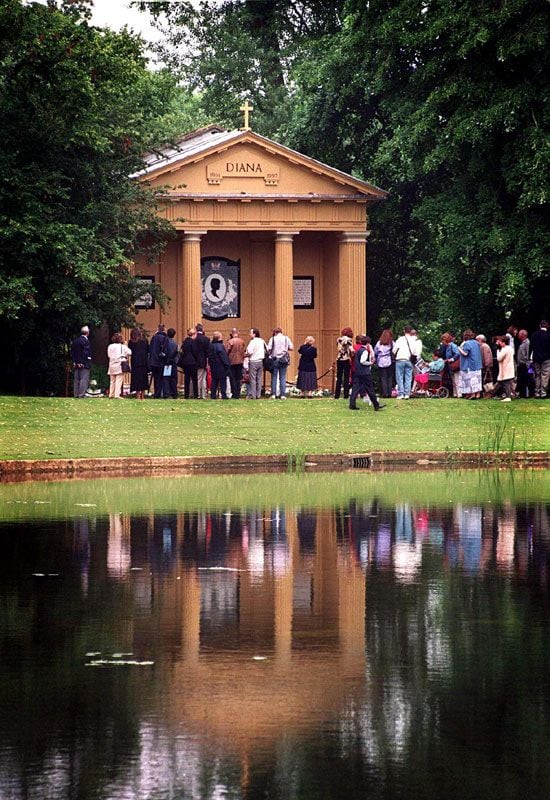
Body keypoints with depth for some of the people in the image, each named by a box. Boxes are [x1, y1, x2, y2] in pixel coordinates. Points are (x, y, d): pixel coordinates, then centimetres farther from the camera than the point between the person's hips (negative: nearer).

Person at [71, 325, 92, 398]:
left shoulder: (75, 341, 11)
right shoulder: (86, 341, -13)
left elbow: (72, 353, 11)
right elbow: (86, 352, -18)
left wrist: (74, 362, 11)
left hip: (76, 364, 8)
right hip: (84, 364, -8)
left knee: (76, 380, 10)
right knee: (84, 379, -6)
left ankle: (76, 394, 12)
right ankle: (82, 394, -11)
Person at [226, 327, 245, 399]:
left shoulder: (230, 341, -14)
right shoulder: (241, 341, 0)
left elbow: (226, 351, -9)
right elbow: (243, 351, 10)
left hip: (232, 361, -4)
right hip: (240, 361, 4)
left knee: (232, 379, 2)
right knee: (239, 379, 10)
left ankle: (235, 394, 0)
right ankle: (238, 394, 10)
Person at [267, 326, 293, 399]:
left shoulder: (273, 339, -2)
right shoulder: (286, 338, 2)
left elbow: (268, 349, -8)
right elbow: (291, 348, 2)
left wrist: (270, 353, 13)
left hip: (275, 360, -1)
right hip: (284, 360, 1)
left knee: (274, 377, 5)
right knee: (283, 378, 5)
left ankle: (273, 394, 2)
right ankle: (283, 394, 1)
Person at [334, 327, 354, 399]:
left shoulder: (338, 340, 5)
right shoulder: (349, 340, -8)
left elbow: (338, 349, 6)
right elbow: (351, 350, -14)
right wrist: (352, 355, 1)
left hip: (339, 360, 3)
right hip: (346, 360, -3)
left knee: (339, 378, 9)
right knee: (346, 378, 2)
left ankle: (337, 395, 8)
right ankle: (346, 395, 0)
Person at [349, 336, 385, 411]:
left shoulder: (358, 350, 13)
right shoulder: (365, 351, -13)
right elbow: (362, 361, -24)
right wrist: (370, 363, -8)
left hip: (357, 372, 8)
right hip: (365, 373, -8)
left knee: (355, 388, 3)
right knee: (370, 389, 0)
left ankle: (352, 405, -5)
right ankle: (376, 405, 7)